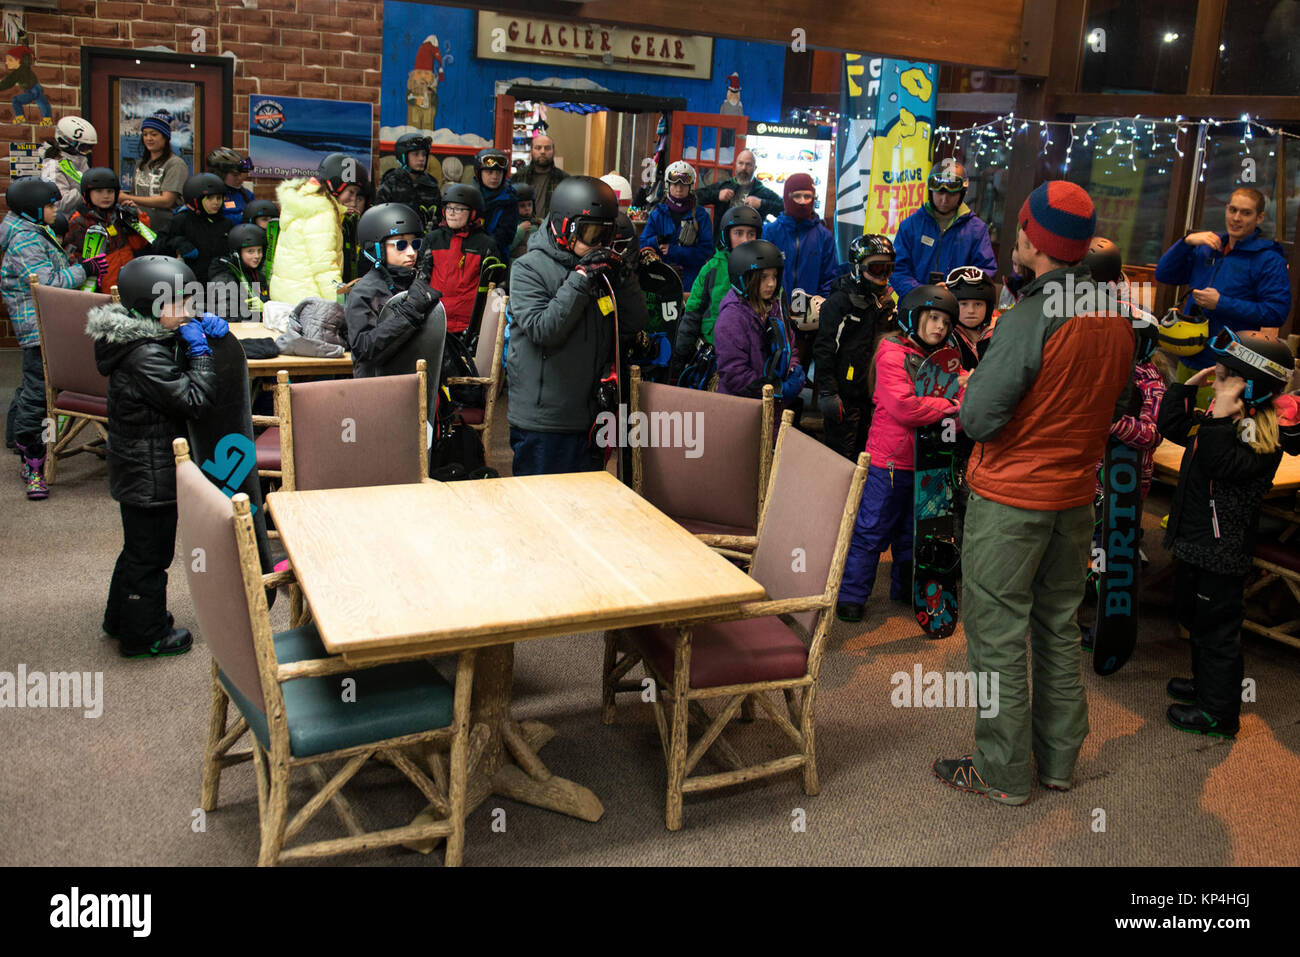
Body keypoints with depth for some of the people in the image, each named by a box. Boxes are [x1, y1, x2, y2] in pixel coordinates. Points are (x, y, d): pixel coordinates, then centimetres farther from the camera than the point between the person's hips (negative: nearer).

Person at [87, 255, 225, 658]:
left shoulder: (150, 339, 4)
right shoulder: (146, 357, -26)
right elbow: (194, 399, -26)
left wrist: (206, 329, -1)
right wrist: (200, 349, -17)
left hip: (136, 469, 10)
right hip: (150, 474, -10)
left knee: (139, 546, 24)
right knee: (150, 552, 5)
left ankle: (121, 618, 41)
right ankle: (145, 636, 19)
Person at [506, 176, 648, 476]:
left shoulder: (600, 267, 10)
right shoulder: (530, 268, -8)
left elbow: (635, 324, 9)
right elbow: (542, 329, -20)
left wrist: (623, 278, -6)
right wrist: (580, 280, -20)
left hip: (589, 419, 6)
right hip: (541, 424, -6)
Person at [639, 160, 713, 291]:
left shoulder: (700, 215, 4)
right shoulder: (658, 213, 11)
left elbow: (706, 250, -5)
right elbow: (642, 245, 10)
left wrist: (673, 250, -12)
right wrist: (656, 241, -14)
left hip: (690, 281, -2)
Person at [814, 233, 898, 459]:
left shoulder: (886, 302, 13)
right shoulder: (839, 302, -9)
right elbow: (824, 350, -13)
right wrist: (827, 393, -17)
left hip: (874, 396, 7)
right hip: (846, 396, -7)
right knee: (842, 457, -6)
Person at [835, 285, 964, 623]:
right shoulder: (893, 356, -11)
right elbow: (903, 407, -23)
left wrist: (964, 398, -16)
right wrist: (949, 406, -16)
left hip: (925, 462, 7)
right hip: (889, 460, -7)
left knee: (912, 530, 19)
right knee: (872, 529, -1)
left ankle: (905, 588, 34)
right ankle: (851, 594, 9)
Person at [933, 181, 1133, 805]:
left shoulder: (1028, 320, -21)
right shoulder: (1118, 320, 2)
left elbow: (978, 419, -20)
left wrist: (978, 375, -1)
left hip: (1009, 500, -7)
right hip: (1076, 497, 7)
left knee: (997, 635, 3)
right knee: (1060, 629, 18)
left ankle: (1002, 773, 12)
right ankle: (1060, 760, 29)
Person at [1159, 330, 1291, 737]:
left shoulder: (1262, 431, -20)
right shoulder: (1221, 418, 7)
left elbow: (1221, 464, -31)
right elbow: (1173, 426, 15)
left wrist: (1221, 418, -33)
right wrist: (1189, 385, 7)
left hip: (1223, 549, -10)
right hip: (1196, 539, 10)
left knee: (1217, 626, 1)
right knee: (1194, 615, 24)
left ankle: (1219, 712, 13)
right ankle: (1206, 685, 42)